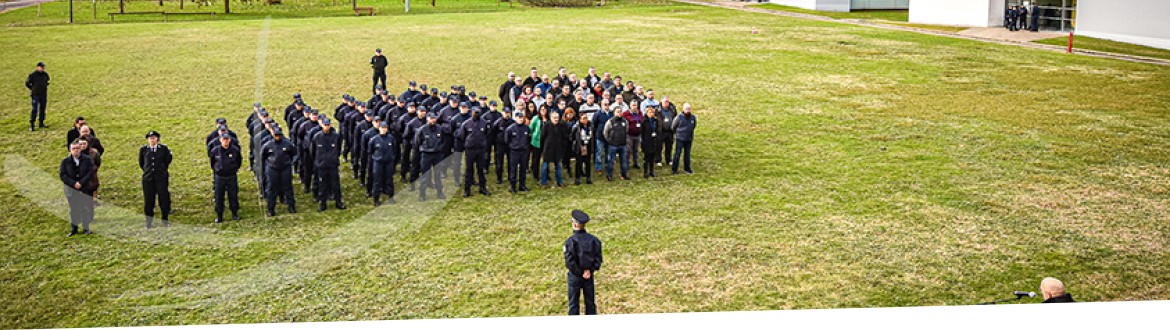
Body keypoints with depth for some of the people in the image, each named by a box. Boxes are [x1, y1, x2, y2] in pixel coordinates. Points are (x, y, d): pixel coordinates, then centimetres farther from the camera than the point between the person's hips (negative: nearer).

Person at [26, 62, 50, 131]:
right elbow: (27, 83, 0)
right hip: (35, 95, -5)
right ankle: (31, 125, -6)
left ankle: (41, 123, 20)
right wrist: (32, 89, 5)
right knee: (34, 110, -8)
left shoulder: (45, 74, 5)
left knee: (42, 109, 10)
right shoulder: (33, 75, -10)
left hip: (43, 95, 5)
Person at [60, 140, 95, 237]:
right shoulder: (65, 161, -1)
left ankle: (86, 228, 19)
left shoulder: (87, 159, -3)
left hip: (84, 188, 0)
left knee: (85, 208, 6)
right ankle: (74, 228, 19)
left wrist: (81, 183, -19)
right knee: (73, 208, 9)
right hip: (71, 189, 1)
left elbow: (90, 172, -8)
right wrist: (73, 183, -17)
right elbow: (62, 175, -6)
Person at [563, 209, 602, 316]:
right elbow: (598, 258, -5)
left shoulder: (570, 242, -19)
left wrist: (580, 273, -10)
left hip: (575, 276, -3)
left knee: (574, 303, 10)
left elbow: (569, 263, -20)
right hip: (589, 276, 3)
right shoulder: (593, 239, -7)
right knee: (590, 302, 16)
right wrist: (590, 270, -6)